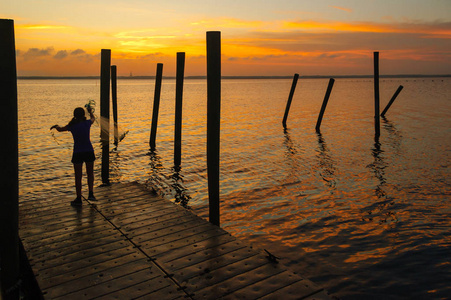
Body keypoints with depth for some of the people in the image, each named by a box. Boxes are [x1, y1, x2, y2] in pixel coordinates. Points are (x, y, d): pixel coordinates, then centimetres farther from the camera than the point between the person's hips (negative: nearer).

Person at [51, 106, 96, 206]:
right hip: (89, 152, 1)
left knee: (78, 176, 8)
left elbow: (60, 129, 15)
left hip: (77, 153, -1)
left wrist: (56, 126, 38)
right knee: (90, 173, 18)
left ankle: (78, 199, 14)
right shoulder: (87, 123, -4)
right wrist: (90, 111, 40)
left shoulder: (72, 126, -4)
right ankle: (91, 193, 6)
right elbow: (93, 118, 20)